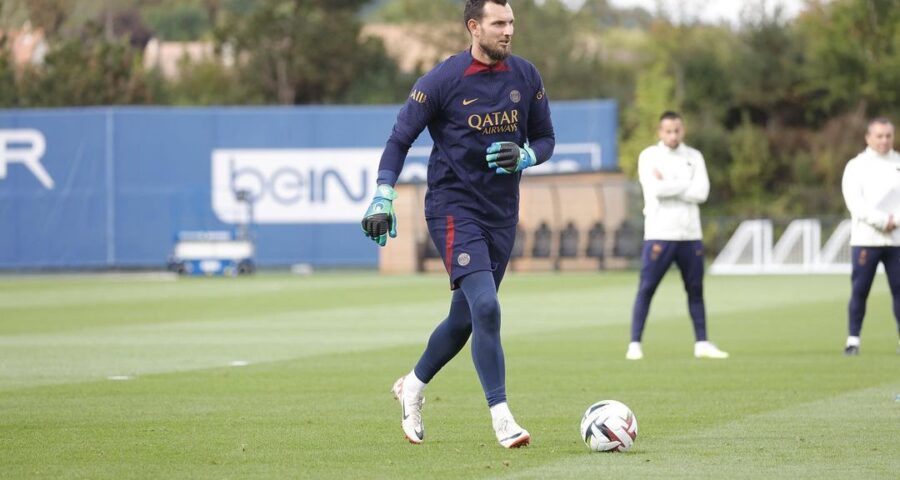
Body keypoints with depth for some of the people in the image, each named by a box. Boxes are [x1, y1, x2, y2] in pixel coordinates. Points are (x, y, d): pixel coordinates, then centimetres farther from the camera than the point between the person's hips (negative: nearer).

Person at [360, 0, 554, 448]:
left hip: (502, 214, 5)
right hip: (453, 207, -5)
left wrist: (525, 155, -10)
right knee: (485, 307, -21)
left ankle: (412, 386, 37)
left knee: (465, 318, 12)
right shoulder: (442, 80, -11)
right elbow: (399, 139, -3)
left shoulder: (526, 76, 3)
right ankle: (502, 420, -19)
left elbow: (545, 138, 13)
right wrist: (383, 199, -13)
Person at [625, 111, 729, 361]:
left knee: (696, 290, 9)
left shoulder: (694, 157, 10)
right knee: (646, 289, -5)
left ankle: (702, 344, 17)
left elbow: (701, 193, -5)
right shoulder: (649, 157, 0)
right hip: (659, 235, -3)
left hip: (690, 235, 4)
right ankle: (635, 344, -3)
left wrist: (669, 185, -10)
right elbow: (656, 190, -17)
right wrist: (687, 184, -8)